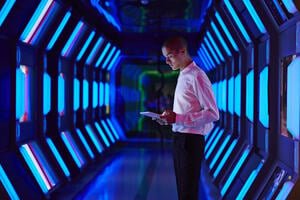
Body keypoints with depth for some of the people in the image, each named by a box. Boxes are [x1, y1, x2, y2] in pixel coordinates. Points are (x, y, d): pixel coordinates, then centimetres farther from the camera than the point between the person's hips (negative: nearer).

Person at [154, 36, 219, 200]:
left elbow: (212, 113, -19)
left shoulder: (197, 76, -15)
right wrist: (171, 117, 3)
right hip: (179, 137, 9)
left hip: (191, 139, -9)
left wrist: (178, 118, -22)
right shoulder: (182, 76, 13)